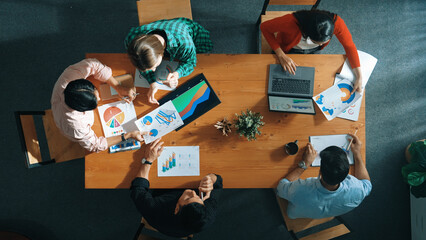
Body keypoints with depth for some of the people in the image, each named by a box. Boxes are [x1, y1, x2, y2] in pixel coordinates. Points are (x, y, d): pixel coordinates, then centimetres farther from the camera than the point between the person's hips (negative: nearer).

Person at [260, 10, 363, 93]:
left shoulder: (336, 22, -37)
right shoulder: (291, 22, -46)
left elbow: (349, 45, -20)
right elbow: (264, 27, -31)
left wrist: (359, 77, -23)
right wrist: (281, 55, -38)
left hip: (313, 51, 3)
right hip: (290, 50, -2)